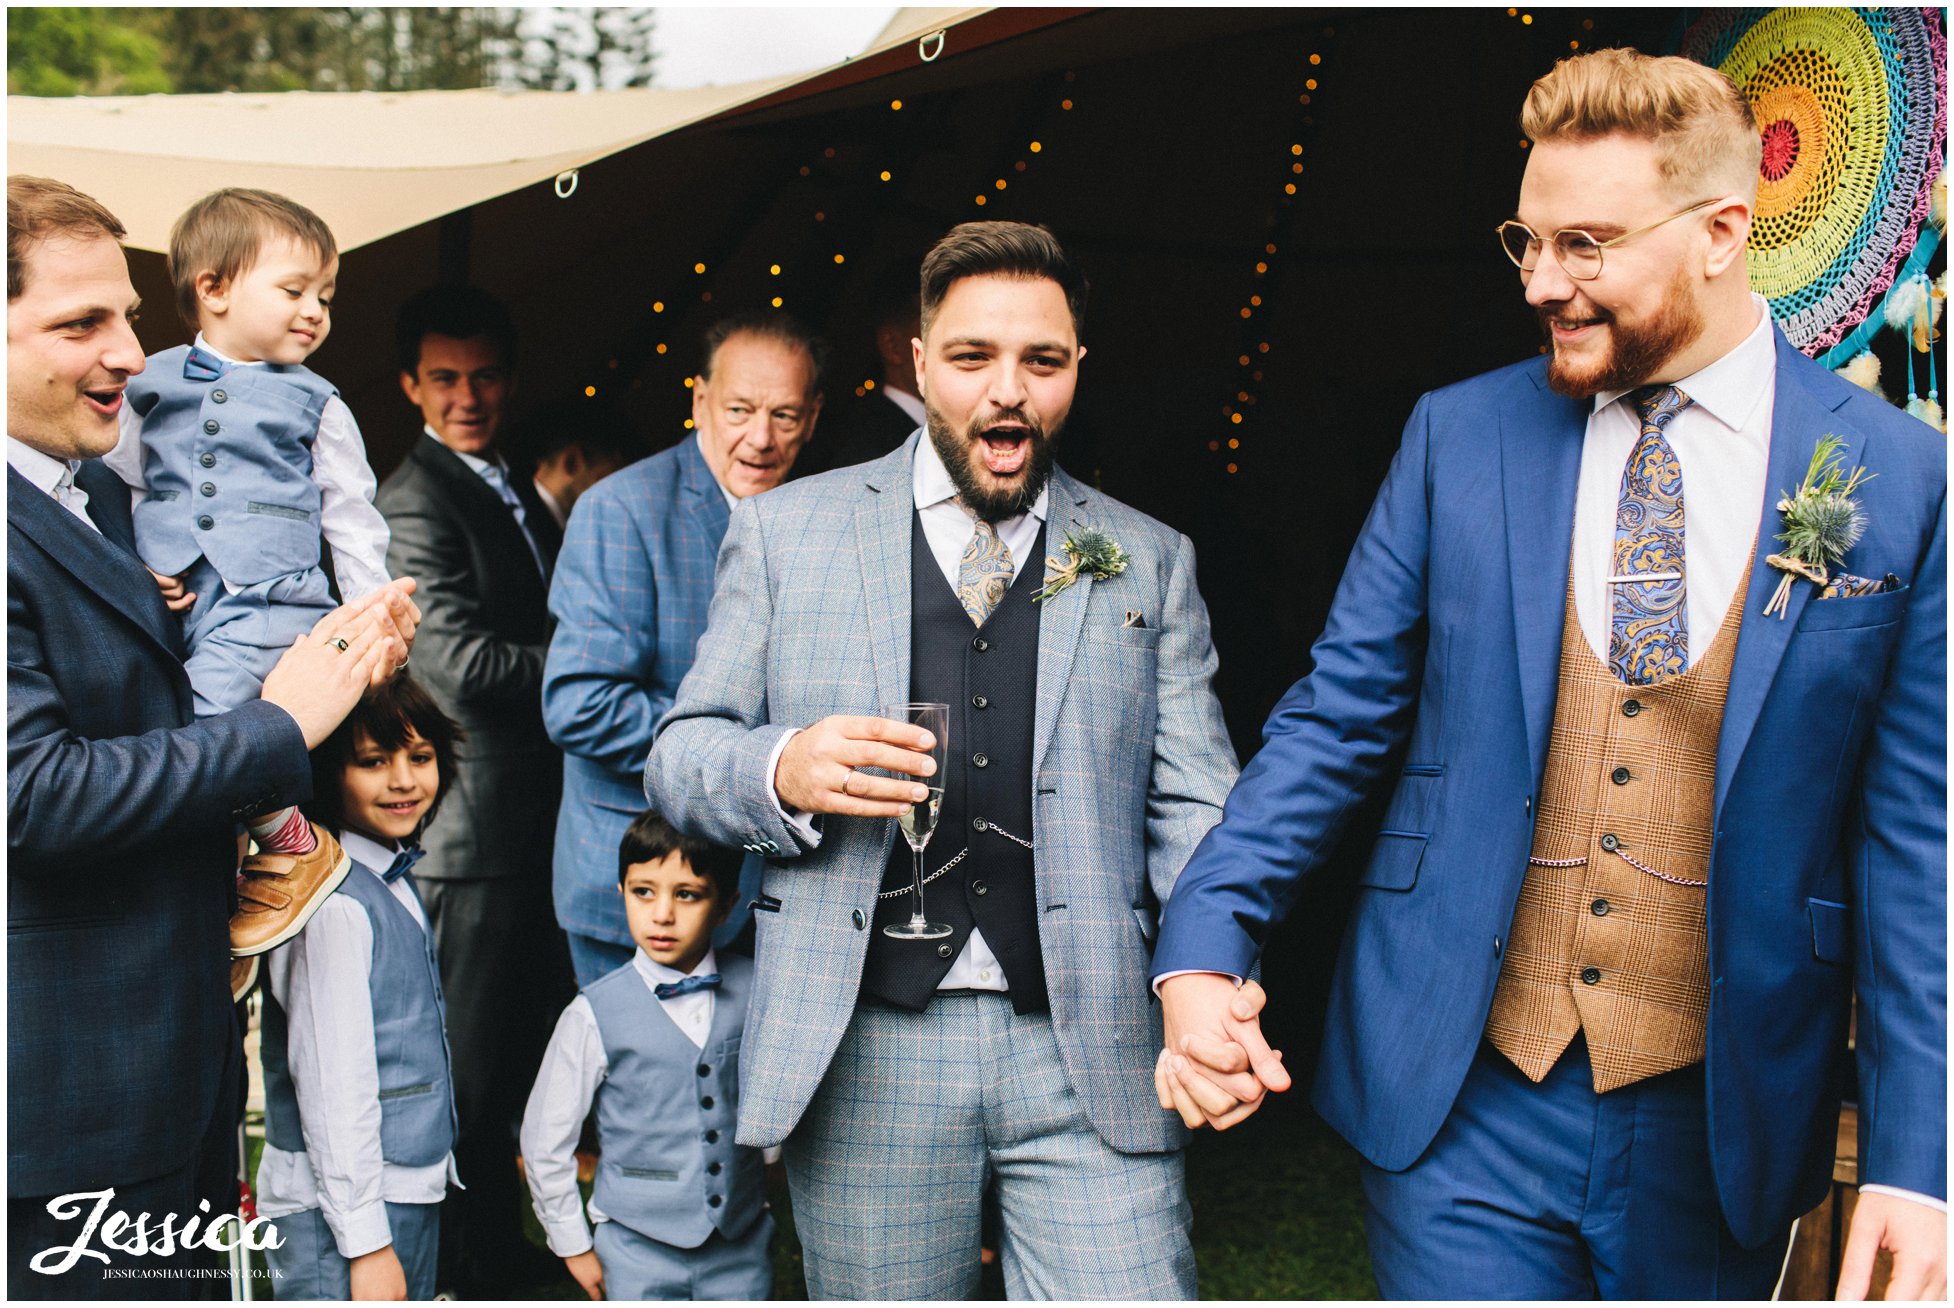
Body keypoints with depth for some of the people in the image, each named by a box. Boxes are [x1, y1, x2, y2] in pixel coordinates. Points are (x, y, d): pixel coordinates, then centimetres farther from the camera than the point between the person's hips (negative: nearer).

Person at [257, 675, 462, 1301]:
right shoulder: (332, 903, -20)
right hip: (338, 1208, -9)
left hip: (414, 1191, 9)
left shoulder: (396, 882, 9)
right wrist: (365, 1241, -20)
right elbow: (332, 1083, -22)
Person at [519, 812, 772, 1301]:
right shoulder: (594, 1014, -10)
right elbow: (544, 1140, -1)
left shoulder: (754, 992, -4)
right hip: (639, 1252, -2)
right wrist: (573, 1246, 4)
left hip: (742, 1247, 2)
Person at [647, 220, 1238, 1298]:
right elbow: (679, 756, 9)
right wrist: (784, 770, -14)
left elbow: (1190, 802, 6)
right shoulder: (784, 532, 8)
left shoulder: (1149, 561, 11)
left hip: (1090, 1051, 1)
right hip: (865, 1052, 0)